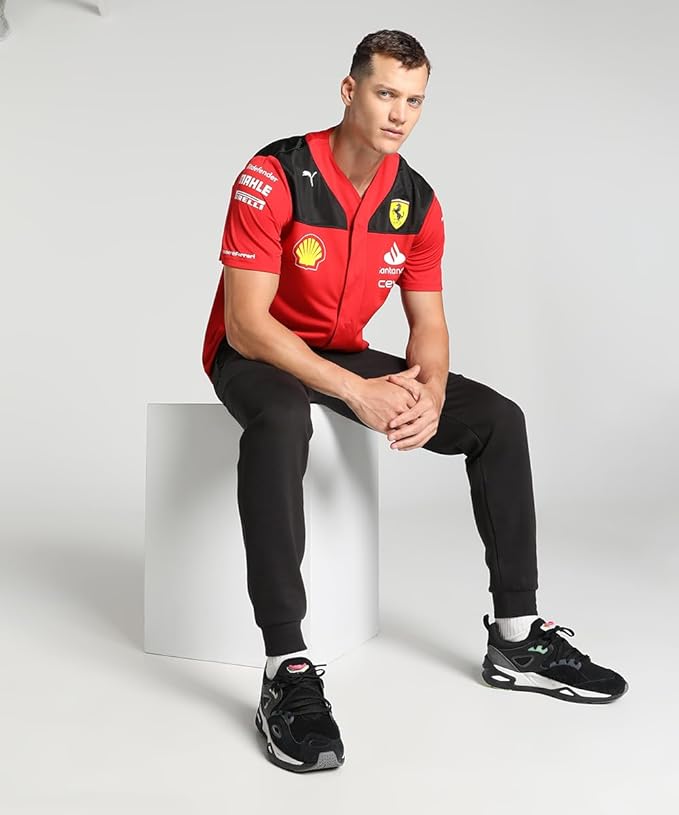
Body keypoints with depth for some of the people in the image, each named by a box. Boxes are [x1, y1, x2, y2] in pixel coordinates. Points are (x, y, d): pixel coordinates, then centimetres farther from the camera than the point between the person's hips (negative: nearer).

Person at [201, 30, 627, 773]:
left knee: (498, 419, -8)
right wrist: (356, 393, -32)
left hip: (348, 356, 6)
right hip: (253, 355, -5)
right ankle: (286, 671, -36)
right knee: (282, 421, -42)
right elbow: (246, 323, -24)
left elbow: (427, 322, 2)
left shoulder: (417, 202, -1)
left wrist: (429, 393, -22)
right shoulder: (273, 176, -19)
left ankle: (515, 638, 0)